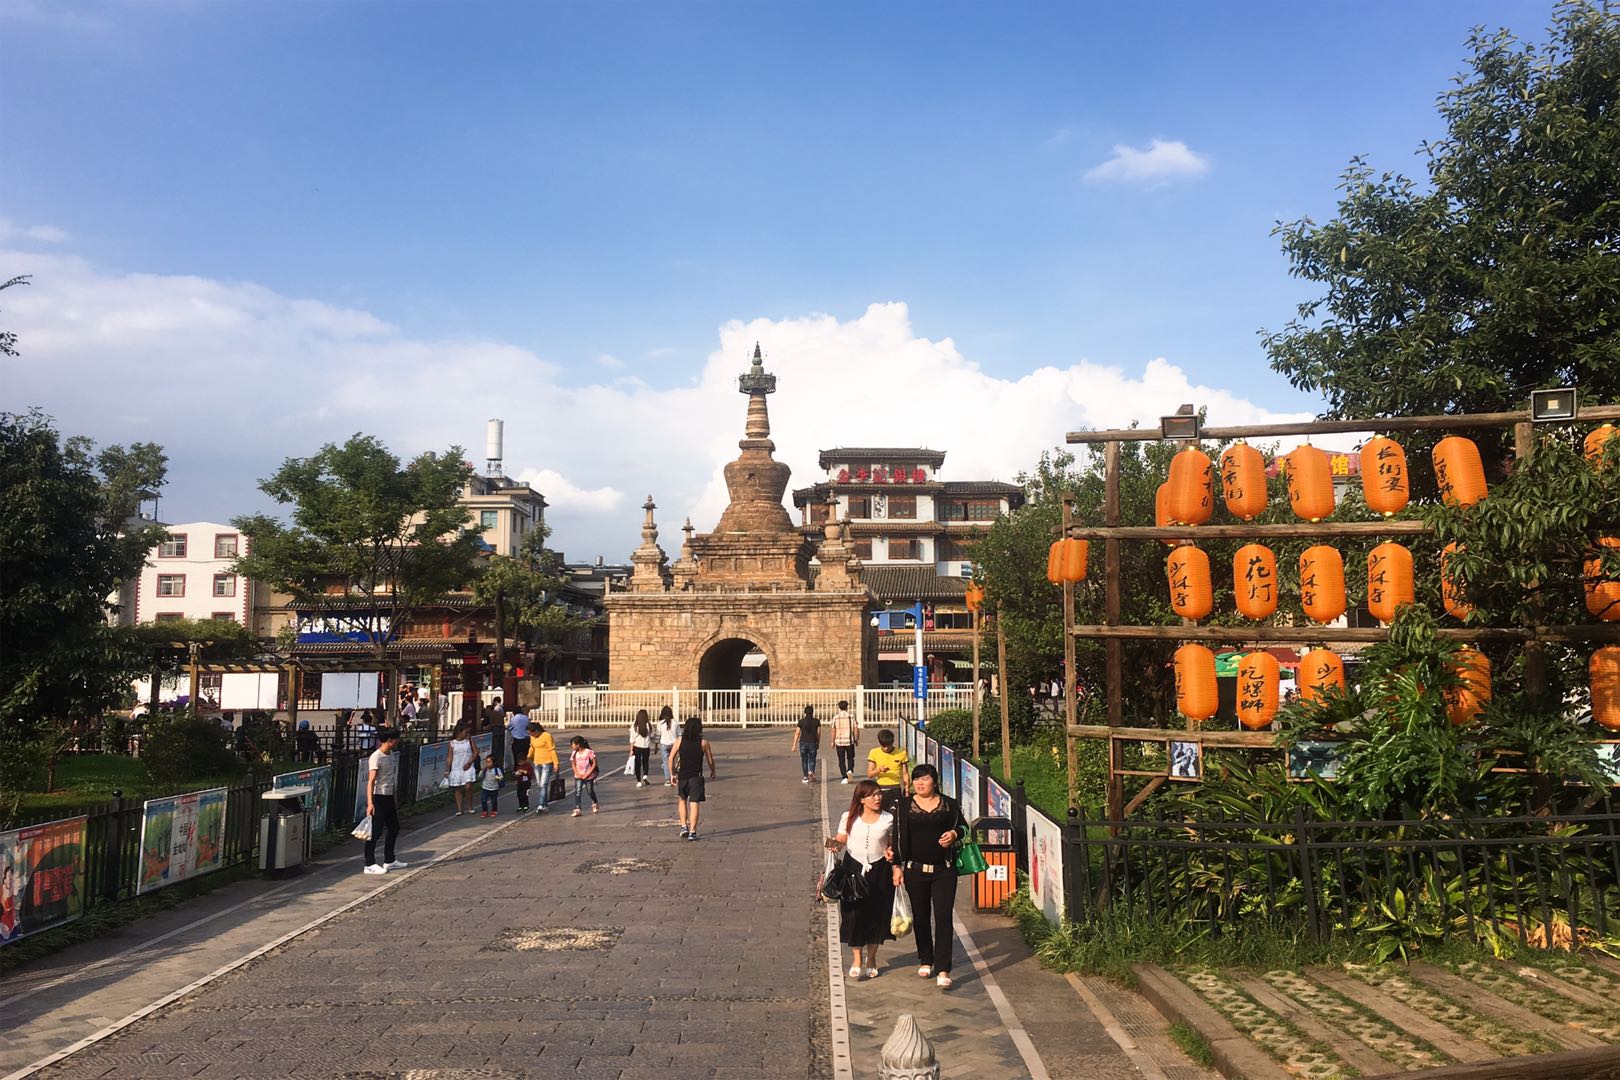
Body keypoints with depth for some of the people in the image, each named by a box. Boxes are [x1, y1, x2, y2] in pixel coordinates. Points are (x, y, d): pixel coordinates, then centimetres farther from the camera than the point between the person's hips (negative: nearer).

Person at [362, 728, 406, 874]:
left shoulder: (391, 755, 11)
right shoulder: (376, 757, -17)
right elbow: (371, 781, -23)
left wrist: (395, 799, 22)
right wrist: (370, 803, -30)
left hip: (389, 797, 9)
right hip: (378, 797, -9)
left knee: (394, 828, 15)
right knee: (375, 831, -3)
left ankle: (389, 861, 27)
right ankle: (370, 865, 4)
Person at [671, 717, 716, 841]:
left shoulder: (679, 741, 0)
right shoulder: (703, 742, -3)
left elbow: (671, 758, -2)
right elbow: (710, 761, 2)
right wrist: (712, 772, 21)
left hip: (682, 776, 2)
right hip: (696, 777, -2)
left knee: (682, 801, 21)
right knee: (694, 804, 0)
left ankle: (684, 826, 12)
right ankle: (692, 832, -3)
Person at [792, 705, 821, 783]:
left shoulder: (801, 721, -4)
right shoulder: (817, 721, -1)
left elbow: (797, 733, -5)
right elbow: (818, 733, 2)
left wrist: (794, 744, -1)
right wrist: (818, 743, 14)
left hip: (803, 742, 0)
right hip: (813, 743, 0)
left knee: (804, 760, 11)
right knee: (812, 759, 11)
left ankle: (805, 777, 11)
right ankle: (811, 772, -16)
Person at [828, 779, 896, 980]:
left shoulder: (888, 819, -1)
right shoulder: (849, 818, -2)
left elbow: (891, 844, 9)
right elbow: (841, 839, 5)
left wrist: (890, 853, -11)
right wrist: (835, 845, -16)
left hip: (879, 870, 1)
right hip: (854, 869, -1)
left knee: (876, 914, 6)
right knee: (853, 913, -3)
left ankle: (871, 958, 26)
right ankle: (856, 959, 13)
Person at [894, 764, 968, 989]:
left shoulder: (949, 804, 1)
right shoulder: (905, 805, 0)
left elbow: (963, 826, 13)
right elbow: (899, 836, 2)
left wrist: (954, 833, -10)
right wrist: (897, 866, -1)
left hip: (944, 870, -1)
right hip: (915, 870, 1)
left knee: (943, 917, -7)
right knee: (921, 917, 12)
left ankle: (943, 970, -5)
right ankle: (925, 961, 30)